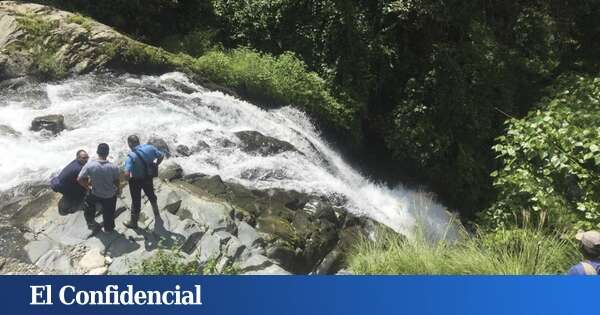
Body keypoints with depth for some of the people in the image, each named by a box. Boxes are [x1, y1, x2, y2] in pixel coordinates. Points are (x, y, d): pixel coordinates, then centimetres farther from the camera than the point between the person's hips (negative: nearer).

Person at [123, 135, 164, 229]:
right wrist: (155, 166, 11)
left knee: (136, 201, 15)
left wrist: (130, 177, -12)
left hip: (136, 181, -5)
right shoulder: (150, 148, -16)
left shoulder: (131, 156, -30)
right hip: (148, 178, 5)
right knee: (151, 194, 31)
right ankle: (156, 213, 53)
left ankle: (133, 222, 35)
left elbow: (127, 174, -35)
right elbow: (161, 156, -2)